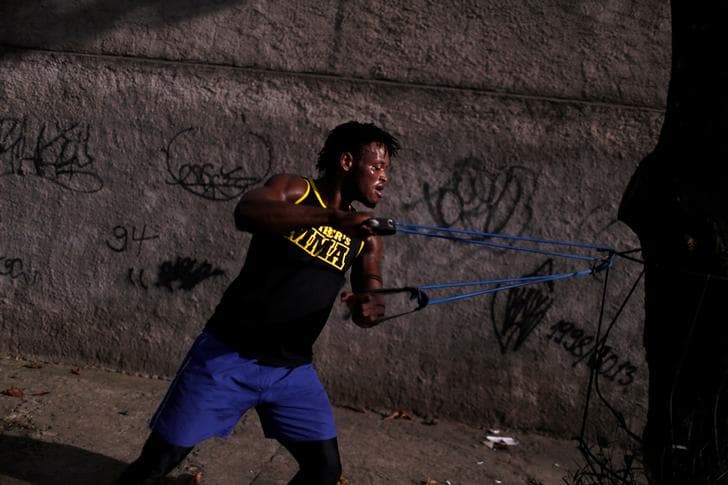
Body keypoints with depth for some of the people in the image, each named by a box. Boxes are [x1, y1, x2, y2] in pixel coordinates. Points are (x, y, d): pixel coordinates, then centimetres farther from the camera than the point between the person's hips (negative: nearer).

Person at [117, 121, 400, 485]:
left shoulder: (365, 236, 6)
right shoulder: (294, 190, -6)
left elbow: (371, 297, -3)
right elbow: (244, 213, -27)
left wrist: (371, 307, -28)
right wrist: (332, 217, -38)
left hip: (292, 370, 4)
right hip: (227, 356, -4)